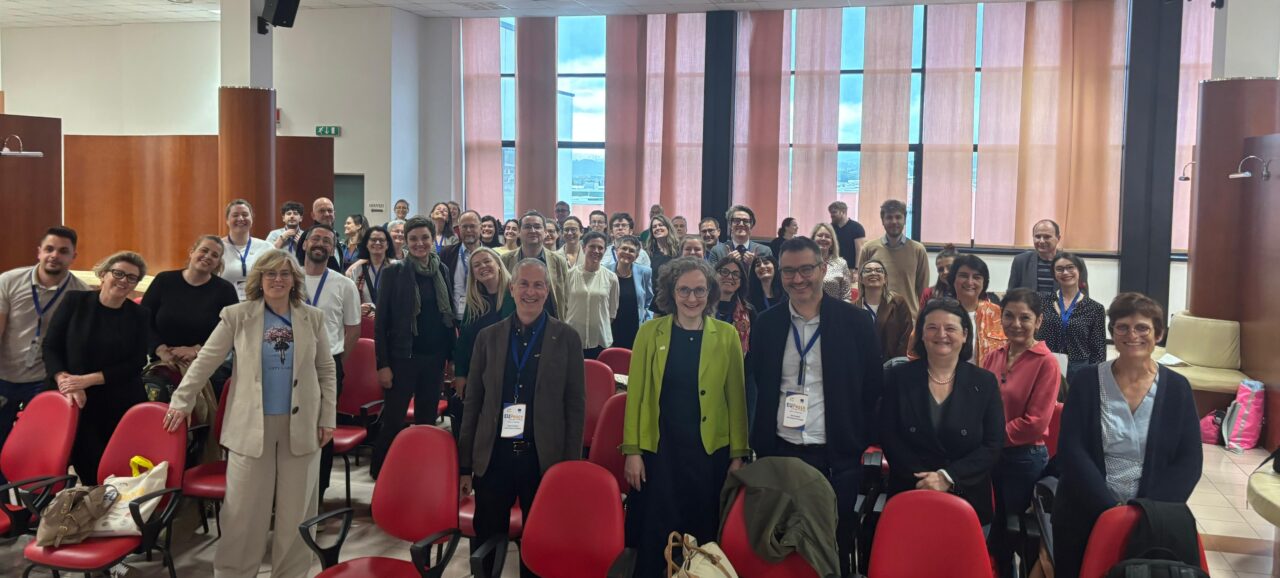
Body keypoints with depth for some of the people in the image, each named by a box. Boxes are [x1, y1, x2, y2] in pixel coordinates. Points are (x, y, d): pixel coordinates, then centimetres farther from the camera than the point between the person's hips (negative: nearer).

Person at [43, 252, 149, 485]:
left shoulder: (139, 315, 4)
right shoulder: (75, 301, 2)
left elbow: (136, 364, -3)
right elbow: (51, 346, 0)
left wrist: (88, 380, -12)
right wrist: (65, 381, -16)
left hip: (123, 405, 1)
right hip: (77, 403, -1)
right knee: (89, 473, -2)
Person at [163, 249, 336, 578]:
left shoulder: (313, 318, 4)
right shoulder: (237, 316, -1)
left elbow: (327, 371, 8)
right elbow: (205, 362, 4)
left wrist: (328, 418, 3)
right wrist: (181, 402, 2)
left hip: (301, 425, 1)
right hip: (251, 425, -1)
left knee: (296, 508, 7)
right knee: (244, 508, 4)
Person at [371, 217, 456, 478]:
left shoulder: (442, 271, 6)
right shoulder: (395, 271, -6)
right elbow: (381, 321, -6)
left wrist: (452, 356, 8)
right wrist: (383, 364, -11)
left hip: (434, 357, 4)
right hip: (403, 357, -4)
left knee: (427, 419, 12)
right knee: (393, 420, -1)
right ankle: (380, 473, 15)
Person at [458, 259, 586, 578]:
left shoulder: (566, 338, -1)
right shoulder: (488, 336, 4)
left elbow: (576, 406, -1)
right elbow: (473, 403, 5)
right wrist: (465, 465, 3)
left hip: (544, 459, -1)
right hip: (493, 457, 2)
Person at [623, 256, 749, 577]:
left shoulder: (727, 336, 1)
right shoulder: (649, 332, 0)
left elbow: (736, 397, 3)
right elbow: (635, 394, 1)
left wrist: (738, 455, 1)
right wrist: (632, 451, -3)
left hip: (710, 451, 0)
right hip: (658, 449, 0)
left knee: (704, 536, 9)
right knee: (655, 537, 7)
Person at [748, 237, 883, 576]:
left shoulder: (856, 322, -4)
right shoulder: (766, 323, 3)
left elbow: (873, 388, 1)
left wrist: (863, 443, -3)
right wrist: (759, 442, 7)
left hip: (838, 457, -2)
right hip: (778, 452, 2)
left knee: (834, 547, 8)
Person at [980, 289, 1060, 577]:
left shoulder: (1046, 362, -12)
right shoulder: (992, 358, 5)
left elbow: (1035, 423, -16)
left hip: (1025, 459, -5)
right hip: (990, 456, 5)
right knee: (994, 533, 14)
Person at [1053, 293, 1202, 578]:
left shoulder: (1176, 387, 1)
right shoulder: (1086, 381, -4)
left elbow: (1190, 461, -3)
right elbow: (1071, 451, -10)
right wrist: (1111, 509, -19)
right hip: (1083, 516, 0)